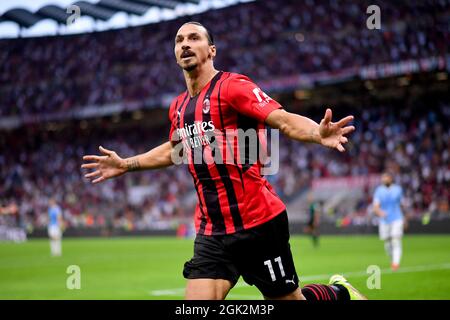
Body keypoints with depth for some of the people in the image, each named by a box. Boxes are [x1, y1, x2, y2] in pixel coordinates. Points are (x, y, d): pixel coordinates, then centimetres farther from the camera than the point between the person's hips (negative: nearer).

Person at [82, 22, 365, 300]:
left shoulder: (231, 86, -9)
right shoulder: (179, 107, 12)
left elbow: (284, 120, -23)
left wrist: (318, 134, -41)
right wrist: (126, 165, 35)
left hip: (258, 224, -6)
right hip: (211, 232, 6)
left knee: (291, 299, 4)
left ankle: (340, 292, 36)